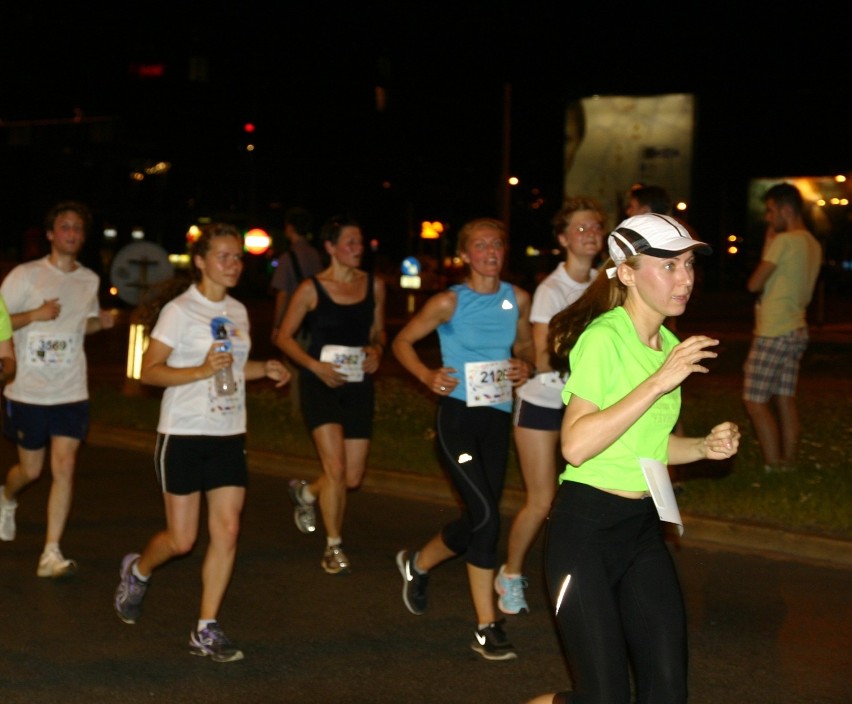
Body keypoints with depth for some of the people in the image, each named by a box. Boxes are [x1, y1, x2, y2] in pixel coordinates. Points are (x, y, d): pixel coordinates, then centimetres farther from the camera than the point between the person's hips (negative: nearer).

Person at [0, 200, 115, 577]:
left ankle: (51, 554, -5)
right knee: (31, 469, 9)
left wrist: (101, 321, 2)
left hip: (71, 394, 3)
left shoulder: (90, 280, 7)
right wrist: (35, 314, -21)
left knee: (64, 467, -8)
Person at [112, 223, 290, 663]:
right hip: (183, 435, -5)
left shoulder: (237, 312, 10)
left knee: (227, 531, -4)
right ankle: (137, 571, 33)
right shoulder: (179, 311, -10)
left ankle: (206, 631, 4)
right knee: (181, 539, 0)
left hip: (228, 436, 6)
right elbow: (149, 371, -14)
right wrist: (202, 370, -26)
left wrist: (263, 369, 3)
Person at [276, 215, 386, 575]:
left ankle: (305, 492, 38)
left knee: (352, 478, 5)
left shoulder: (374, 285, 5)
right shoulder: (312, 289, -6)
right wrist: (314, 365, -14)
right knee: (335, 468, -13)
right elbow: (284, 336, 0)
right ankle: (333, 547, 6)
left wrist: (376, 350, -5)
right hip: (320, 384, -4)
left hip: (358, 386, 4)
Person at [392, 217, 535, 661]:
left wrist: (525, 366, -1)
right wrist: (427, 376, -13)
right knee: (486, 515, -16)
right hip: (458, 415, -6)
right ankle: (486, 627, 1)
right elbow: (402, 342, 3)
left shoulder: (518, 300, 4)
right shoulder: (449, 302, -7)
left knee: (478, 520, 12)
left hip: (498, 419, 6)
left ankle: (419, 563, 41)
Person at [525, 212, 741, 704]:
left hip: (645, 530, 8)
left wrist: (704, 447, 3)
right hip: (585, 529, -8)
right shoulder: (604, 337, -15)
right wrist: (659, 382, -26)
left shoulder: (671, 345, 10)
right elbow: (576, 445, -25)